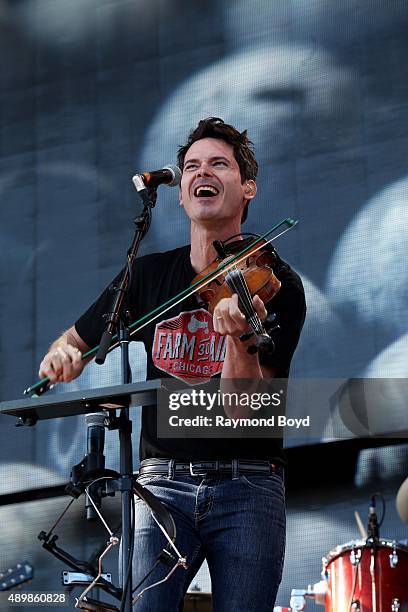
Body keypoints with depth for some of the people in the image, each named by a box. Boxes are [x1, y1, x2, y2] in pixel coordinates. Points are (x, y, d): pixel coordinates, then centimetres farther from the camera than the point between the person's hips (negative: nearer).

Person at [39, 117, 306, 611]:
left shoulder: (276, 285, -3)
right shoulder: (150, 275, 8)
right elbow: (77, 342, 19)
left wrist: (241, 335, -31)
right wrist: (61, 355, -6)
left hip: (246, 488, -2)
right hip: (164, 482, 2)